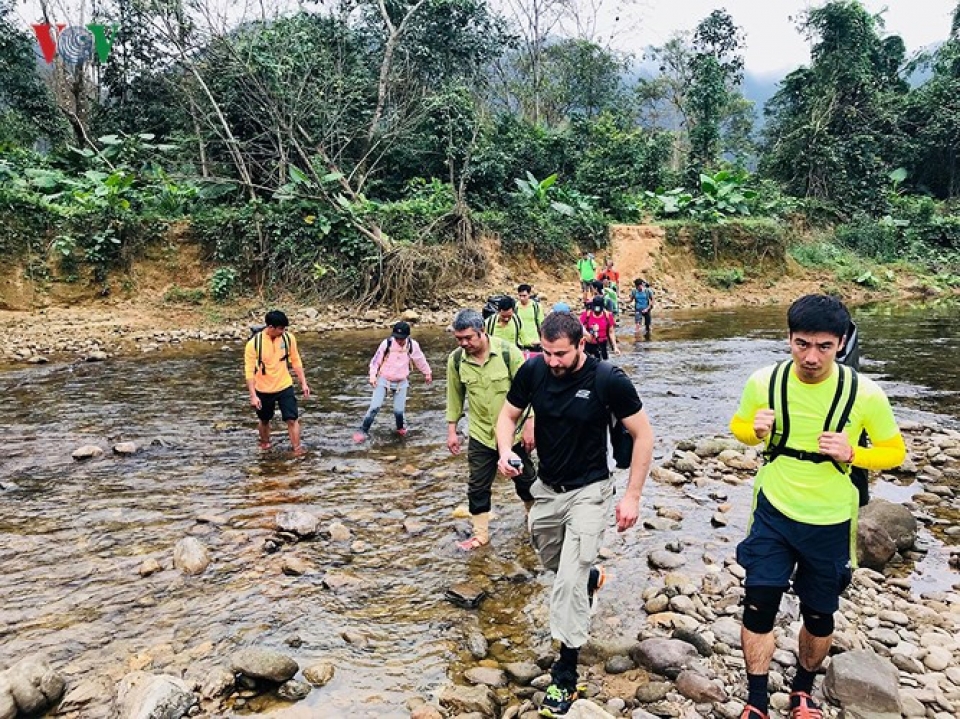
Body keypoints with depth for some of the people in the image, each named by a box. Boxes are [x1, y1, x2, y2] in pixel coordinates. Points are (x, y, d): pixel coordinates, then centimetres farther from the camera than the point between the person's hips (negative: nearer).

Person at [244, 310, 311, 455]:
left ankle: (297, 449, 4)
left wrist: (303, 383, 1)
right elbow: (249, 371, -16)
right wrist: (253, 395, -20)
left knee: (292, 419, -6)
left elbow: (296, 362, 2)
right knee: (264, 420, 19)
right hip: (263, 390, -1)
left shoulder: (289, 338, -11)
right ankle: (265, 444, 43)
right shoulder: (253, 343, -20)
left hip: (285, 387, 1)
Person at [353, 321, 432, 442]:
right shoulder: (387, 343, -17)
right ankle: (363, 430, 4)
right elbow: (376, 360, -5)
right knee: (375, 406, -10)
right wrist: (373, 375, -14)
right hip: (383, 380, -1)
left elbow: (420, 360, 5)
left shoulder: (412, 345, -13)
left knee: (399, 410, -3)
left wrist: (427, 373, 18)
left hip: (401, 382, 1)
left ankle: (400, 427, 29)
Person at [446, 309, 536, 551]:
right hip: (480, 434, 2)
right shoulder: (456, 359, -9)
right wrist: (451, 430, 5)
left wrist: (529, 425, -14)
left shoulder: (508, 352, -19)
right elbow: (455, 396, 4)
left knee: (525, 479, 16)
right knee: (477, 486, 8)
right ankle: (481, 534, 24)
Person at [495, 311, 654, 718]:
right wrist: (505, 451, -19)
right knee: (554, 565, 23)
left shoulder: (608, 380, -22)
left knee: (568, 582, -9)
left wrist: (632, 496, -14)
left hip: (589, 492, -5)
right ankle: (591, 577, 58)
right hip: (547, 488, 5)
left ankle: (565, 675, 10)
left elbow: (643, 435, -12)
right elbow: (508, 415, 3)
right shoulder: (532, 371, -11)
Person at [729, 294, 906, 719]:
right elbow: (738, 427, 5)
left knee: (819, 616, 17)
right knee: (758, 607, -1)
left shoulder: (865, 394, -18)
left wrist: (851, 454, -24)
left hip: (830, 524, 0)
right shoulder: (764, 382, -13)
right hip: (773, 513, 0)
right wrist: (754, 431, -19)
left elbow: (895, 452, -3)